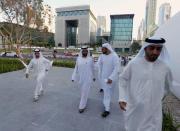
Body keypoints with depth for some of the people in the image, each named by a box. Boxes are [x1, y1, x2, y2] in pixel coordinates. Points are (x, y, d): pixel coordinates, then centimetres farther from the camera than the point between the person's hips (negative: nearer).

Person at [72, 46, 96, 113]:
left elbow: (93, 68, 4)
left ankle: (82, 106, 11)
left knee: (85, 92, -3)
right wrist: (73, 77, -3)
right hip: (80, 77, 4)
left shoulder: (90, 59, -7)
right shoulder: (78, 59, 0)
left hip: (88, 78, -4)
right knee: (83, 89, 22)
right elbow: (76, 68, 3)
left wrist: (94, 76, 12)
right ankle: (85, 99, 52)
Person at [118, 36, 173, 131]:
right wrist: (122, 98, -12)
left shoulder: (164, 67, -6)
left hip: (153, 111, 2)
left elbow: (167, 84, 14)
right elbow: (123, 79, -3)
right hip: (134, 108, -1)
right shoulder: (134, 63, -13)